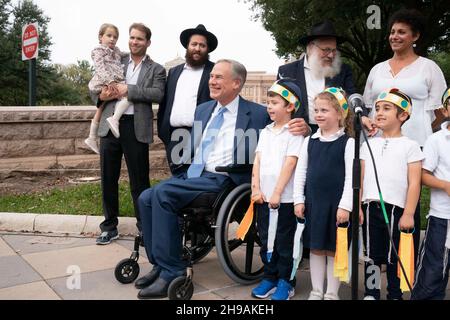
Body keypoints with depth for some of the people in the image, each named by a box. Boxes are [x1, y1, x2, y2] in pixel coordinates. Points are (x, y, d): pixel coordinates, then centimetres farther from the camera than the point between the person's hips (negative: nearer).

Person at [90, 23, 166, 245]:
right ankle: (110, 226, 22)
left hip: (136, 128, -3)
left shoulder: (156, 69, 8)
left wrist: (128, 90, -15)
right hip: (110, 125, 3)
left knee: (139, 180, 3)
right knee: (108, 178, 8)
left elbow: (158, 94, -10)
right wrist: (102, 96, -7)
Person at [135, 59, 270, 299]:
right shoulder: (202, 110, 18)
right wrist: (184, 170, 14)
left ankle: (171, 272, -17)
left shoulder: (257, 115, -1)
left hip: (223, 180, -7)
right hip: (193, 174, 7)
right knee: (146, 197, -15)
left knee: (162, 193, -25)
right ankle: (159, 264, -2)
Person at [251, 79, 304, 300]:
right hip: (263, 196, 6)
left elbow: (290, 163, -13)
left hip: (284, 197, -6)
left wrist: (277, 192, -17)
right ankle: (269, 278, 26)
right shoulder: (266, 131, 13)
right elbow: (257, 161, 9)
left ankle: (285, 282, 16)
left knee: (284, 241, 4)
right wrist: (256, 189, 0)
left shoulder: (294, 132, -6)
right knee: (266, 239, 13)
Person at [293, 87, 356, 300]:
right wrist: (299, 200, 3)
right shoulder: (310, 141, 6)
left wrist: (345, 205, -15)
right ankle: (316, 292, 26)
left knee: (334, 249, 7)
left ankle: (332, 294, 21)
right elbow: (300, 172, 8)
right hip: (313, 202, 4)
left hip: (336, 205, -4)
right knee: (315, 248, 12)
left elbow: (351, 176, -10)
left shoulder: (348, 143, -6)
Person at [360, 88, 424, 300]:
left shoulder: (410, 146, 0)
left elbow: (414, 183, -5)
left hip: (396, 209, -3)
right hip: (370, 207, 4)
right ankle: (370, 293, 23)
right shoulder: (369, 145, 12)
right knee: (372, 255, 11)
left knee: (394, 258, 5)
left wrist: (408, 213, -11)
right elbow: (361, 179, 11)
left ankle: (395, 295, 20)